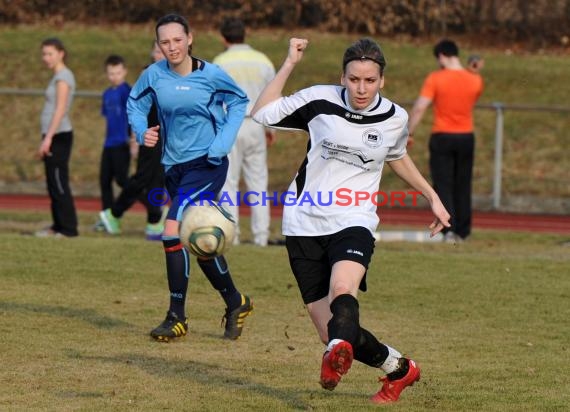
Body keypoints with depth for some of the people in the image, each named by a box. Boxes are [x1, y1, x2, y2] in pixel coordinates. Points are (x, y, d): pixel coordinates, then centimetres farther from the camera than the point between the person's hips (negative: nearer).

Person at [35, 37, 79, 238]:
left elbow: (60, 110, -18)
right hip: (53, 136, 9)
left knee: (58, 184, -8)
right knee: (54, 184, 11)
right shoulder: (58, 76, 17)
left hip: (58, 136, -9)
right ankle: (58, 226, 16)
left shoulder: (63, 77, -11)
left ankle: (68, 228, -7)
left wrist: (48, 138, -22)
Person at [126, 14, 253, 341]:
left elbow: (239, 102, 5)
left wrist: (223, 142, -6)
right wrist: (143, 132, -7)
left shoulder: (212, 75, -10)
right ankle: (236, 303, 29)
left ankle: (177, 317, -11)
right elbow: (135, 103, 12)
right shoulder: (154, 75, -4)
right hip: (175, 166, 5)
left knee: (174, 232, -19)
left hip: (207, 164, -5)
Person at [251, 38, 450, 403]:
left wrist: (432, 197, 26)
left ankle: (338, 357, -60)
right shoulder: (319, 101, -3)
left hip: (353, 223, 0)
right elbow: (262, 113, 2)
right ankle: (400, 369, 21)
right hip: (305, 226, 0)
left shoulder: (394, 118, 3)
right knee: (332, 334, -3)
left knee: (342, 288, -35)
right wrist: (290, 64, -3)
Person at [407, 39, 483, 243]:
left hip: (442, 137, -3)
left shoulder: (435, 79, -10)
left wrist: (408, 134, -8)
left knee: (443, 186, 0)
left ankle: (449, 229, -14)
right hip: (466, 136, 3)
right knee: (463, 186, 13)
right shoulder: (475, 80, -1)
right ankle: (462, 232, 16)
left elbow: (419, 107, -15)